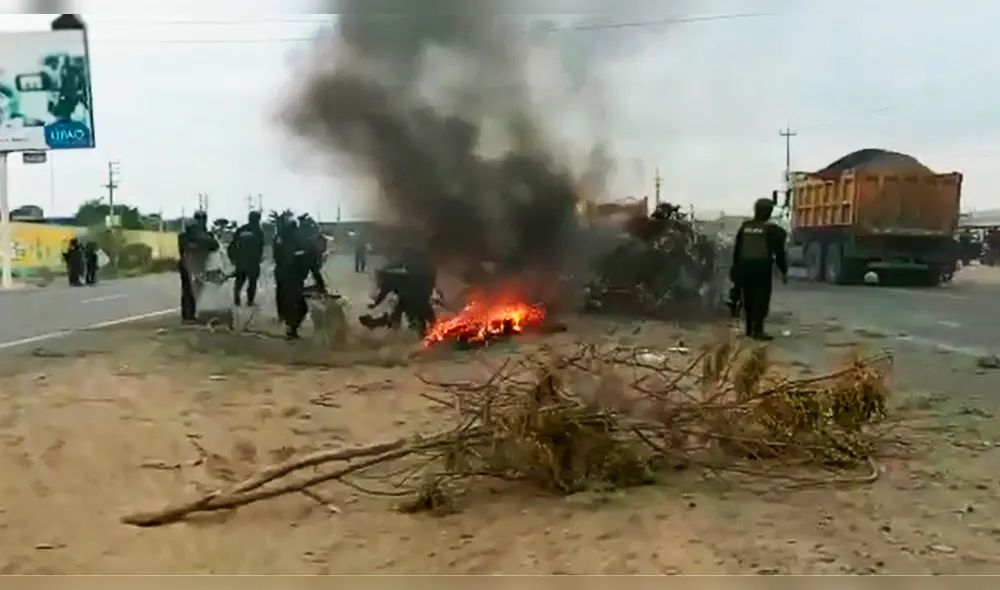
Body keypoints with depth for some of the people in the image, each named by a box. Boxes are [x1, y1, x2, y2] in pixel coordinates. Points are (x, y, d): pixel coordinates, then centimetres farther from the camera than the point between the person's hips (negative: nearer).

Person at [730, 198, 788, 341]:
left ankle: (750, 328, 18)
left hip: (745, 265, 5)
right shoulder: (772, 229, -1)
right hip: (761, 266, -5)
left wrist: (736, 266, 21)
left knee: (748, 297, 12)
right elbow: (779, 252, -2)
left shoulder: (745, 226, 11)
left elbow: (737, 249, 14)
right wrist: (784, 271, 5)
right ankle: (757, 330, -11)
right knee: (761, 298, -4)